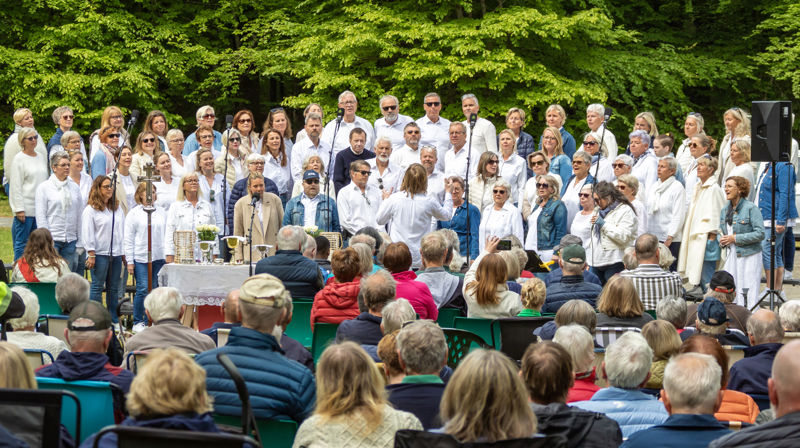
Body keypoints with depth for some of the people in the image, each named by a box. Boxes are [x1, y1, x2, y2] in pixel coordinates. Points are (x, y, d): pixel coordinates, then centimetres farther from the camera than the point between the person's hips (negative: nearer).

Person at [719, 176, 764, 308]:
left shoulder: (751, 208, -9)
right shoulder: (725, 210, 13)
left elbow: (760, 233, -15)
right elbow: (721, 231, 23)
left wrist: (735, 238, -17)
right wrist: (722, 240, -2)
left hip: (749, 256, -7)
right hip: (731, 256, 7)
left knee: (748, 294, -6)